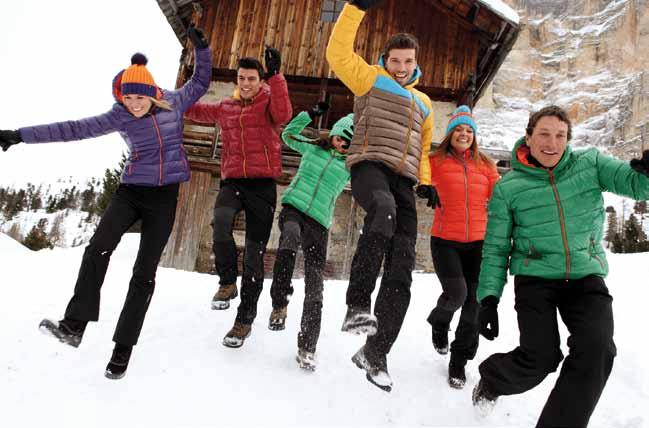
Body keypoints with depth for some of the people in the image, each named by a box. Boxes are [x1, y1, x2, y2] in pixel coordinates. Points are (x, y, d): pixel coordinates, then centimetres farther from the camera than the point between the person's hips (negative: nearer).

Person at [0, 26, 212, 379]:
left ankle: (123, 348, 4)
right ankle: (74, 324, -18)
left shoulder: (174, 102, 1)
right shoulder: (120, 116, -1)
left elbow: (201, 81, 16)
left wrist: (200, 47, 3)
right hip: (131, 191, 1)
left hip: (164, 197, -1)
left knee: (144, 274, -3)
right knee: (98, 249, -25)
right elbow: (74, 129, -2)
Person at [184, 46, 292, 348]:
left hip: (262, 184, -2)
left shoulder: (269, 100, 5)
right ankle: (227, 282, -8)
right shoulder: (226, 108, 17)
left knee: (254, 253, 0)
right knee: (220, 221, -31)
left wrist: (275, 75, -22)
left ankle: (245, 318, 12)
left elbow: (283, 115, -18)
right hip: (232, 181, 3)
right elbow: (196, 110, 32)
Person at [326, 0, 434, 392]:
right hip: (370, 166, -5)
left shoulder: (424, 104, 30)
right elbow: (338, 52, 2)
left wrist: (426, 182, 16)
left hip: (404, 182, 5)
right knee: (383, 211, -43)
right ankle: (358, 303, -34)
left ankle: (375, 354, 5)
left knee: (401, 273, -5)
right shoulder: (371, 79, 15)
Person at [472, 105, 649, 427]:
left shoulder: (590, 163, 2)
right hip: (535, 278, -2)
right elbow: (496, 247, 0)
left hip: (586, 276, 3)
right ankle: (490, 380, 20)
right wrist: (488, 297, -7)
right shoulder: (508, 187, -3)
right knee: (541, 357, -13)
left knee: (597, 351, -17)